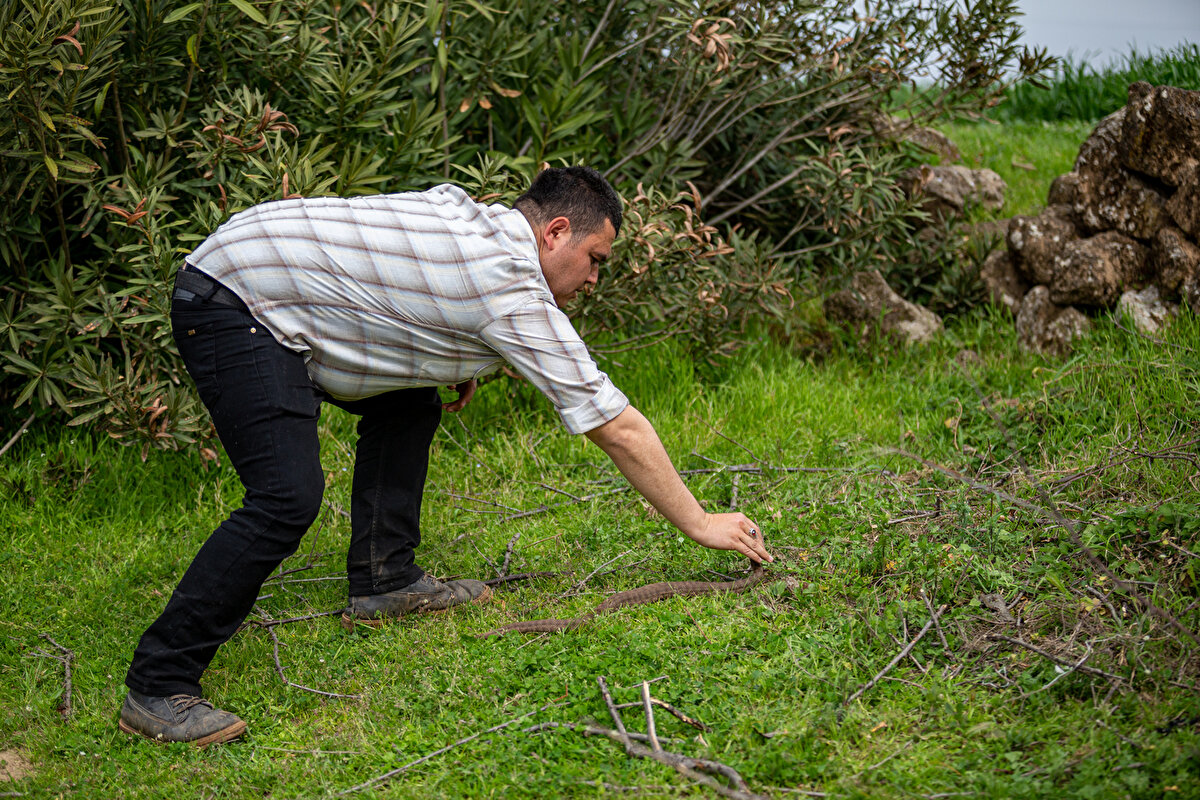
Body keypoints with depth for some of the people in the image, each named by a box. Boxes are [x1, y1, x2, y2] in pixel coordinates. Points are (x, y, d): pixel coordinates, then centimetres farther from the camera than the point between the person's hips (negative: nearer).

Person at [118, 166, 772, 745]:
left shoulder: (463, 210, 11)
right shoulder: (514, 293, -14)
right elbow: (618, 428, -10)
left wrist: (456, 357, 21)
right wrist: (700, 524, -1)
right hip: (231, 308, -10)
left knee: (409, 406, 14)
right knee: (288, 496, -22)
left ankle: (382, 581, 16)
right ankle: (158, 687, -16)